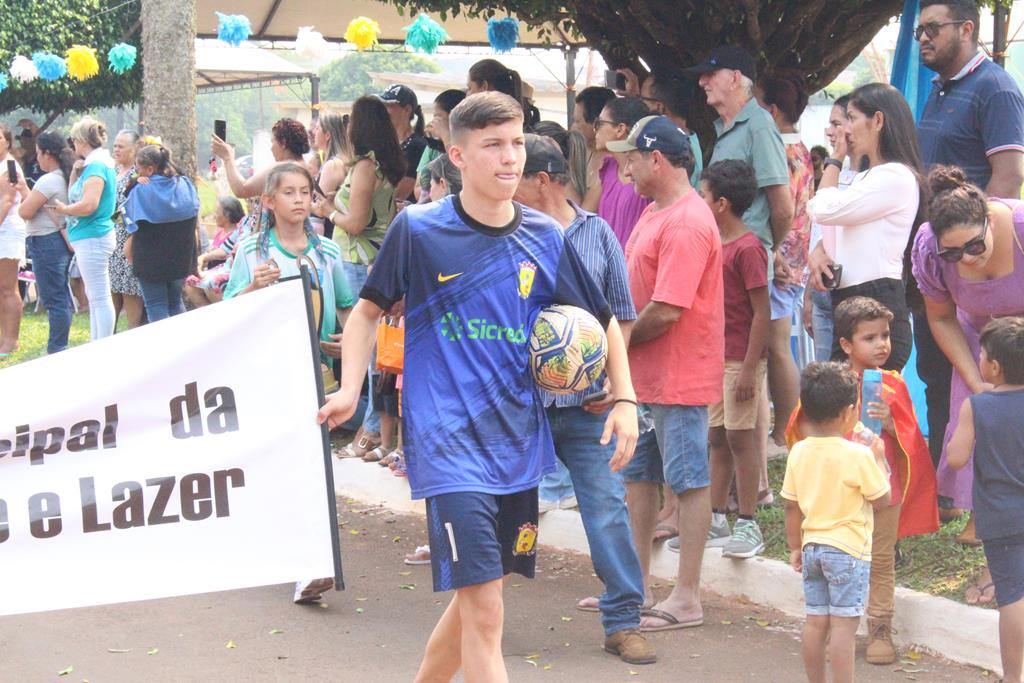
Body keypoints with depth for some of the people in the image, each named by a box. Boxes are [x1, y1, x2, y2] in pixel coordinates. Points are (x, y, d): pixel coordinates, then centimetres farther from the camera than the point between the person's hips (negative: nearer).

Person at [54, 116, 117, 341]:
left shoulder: (96, 166, -16)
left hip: (92, 237, -11)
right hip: (91, 237, 11)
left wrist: (64, 209, -11)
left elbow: (89, 204, -25)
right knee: (95, 297, 17)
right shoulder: (100, 163, 15)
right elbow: (74, 196, 18)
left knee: (100, 298, -7)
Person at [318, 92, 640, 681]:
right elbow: (370, 310, 8)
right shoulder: (417, 229, -6)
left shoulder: (545, 238, 3)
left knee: (475, 597, 16)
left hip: (519, 443, 5)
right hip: (449, 443, -5)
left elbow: (603, 321, 14)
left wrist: (625, 400, 2)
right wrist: (349, 392, -6)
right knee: (484, 613, -12)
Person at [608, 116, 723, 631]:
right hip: (643, 374, 10)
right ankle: (636, 583, 28)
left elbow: (666, 310, -24)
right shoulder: (654, 213, 13)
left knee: (688, 481, -1)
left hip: (679, 376, -10)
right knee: (638, 475, 16)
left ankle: (687, 598, 5)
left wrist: (617, 343, -11)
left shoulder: (686, 225, -20)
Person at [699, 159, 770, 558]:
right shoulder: (713, 244, 12)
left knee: (739, 437, -4)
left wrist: (748, 368, -20)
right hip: (713, 357, 8)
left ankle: (748, 526, 2)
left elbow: (762, 312, -17)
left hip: (740, 360, -8)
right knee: (717, 438, 11)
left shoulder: (747, 248, -15)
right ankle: (716, 521, 19)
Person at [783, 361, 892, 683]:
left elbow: (791, 506, 6)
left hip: (812, 546, 6)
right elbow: (881, 499, -7)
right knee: (843, 624, -3)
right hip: (848, 550, -6)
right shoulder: (858, 455, -16)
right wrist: (878, 458, 4)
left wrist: (795, 547, 17)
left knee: (816, 621, 12)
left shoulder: (798, 452, 0)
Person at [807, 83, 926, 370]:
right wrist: (818, 252, 0)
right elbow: (833, 227, 23)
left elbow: (825, 211, -14)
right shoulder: (864, 177, 23)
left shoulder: (896, 177, -11)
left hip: (878, 307, -9)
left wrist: (835, 160, 2)